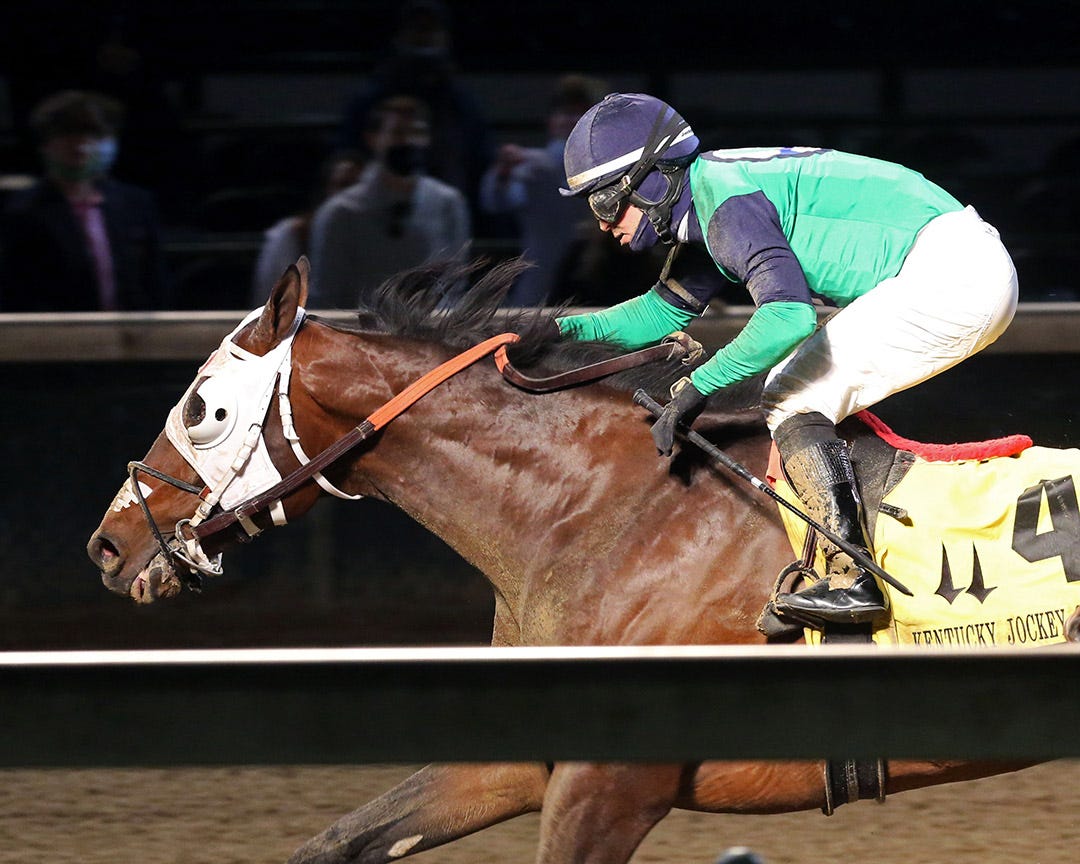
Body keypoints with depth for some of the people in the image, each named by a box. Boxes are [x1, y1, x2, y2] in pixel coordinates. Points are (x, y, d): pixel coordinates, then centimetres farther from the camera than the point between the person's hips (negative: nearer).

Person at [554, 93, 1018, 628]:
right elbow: (665, 310, 29)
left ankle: (852, 579, -20)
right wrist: (566, 330, 18)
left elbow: (789, 316, -28)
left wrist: (696, 387, -21)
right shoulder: (705, 206, 16)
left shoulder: (729, 205, -16)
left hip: (949, 276, -10)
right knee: (793, 393, 18)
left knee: (792, 400, -10)